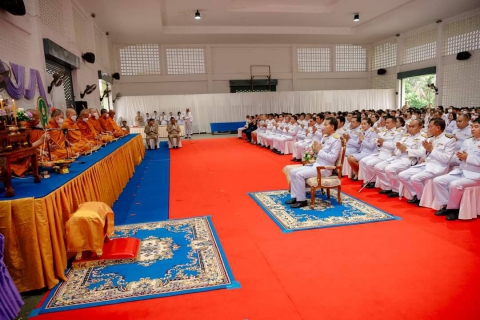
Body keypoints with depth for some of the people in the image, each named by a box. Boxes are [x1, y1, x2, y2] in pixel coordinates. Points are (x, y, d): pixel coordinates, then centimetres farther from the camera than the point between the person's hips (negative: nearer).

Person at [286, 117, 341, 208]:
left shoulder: (336, 140, -13)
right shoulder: (325, 137, 12)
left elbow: (333, 158, -22)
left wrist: (319, 150, -18)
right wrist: (316, 149, -6)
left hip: (324, 169, -9)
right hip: (316, 165, 9)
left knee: (299, 174, -23)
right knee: (293, 172, 0)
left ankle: (302, 200, -11)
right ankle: (295, 197, 5)